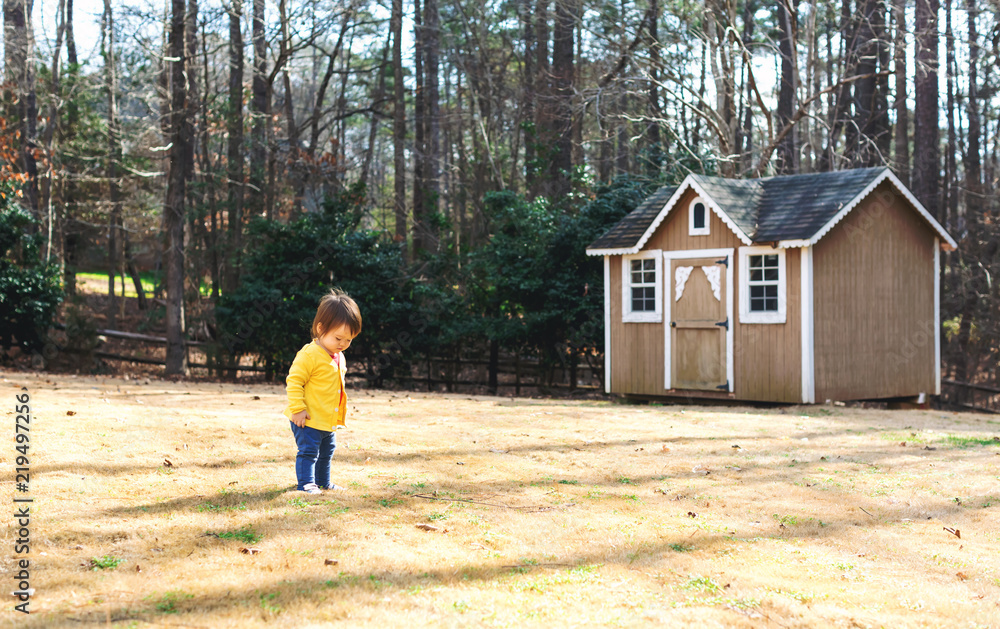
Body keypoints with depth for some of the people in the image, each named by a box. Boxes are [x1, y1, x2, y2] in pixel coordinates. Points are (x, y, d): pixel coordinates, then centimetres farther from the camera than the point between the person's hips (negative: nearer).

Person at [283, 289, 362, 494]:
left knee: (326, 451, 21)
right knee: (308, 450, -9)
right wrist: (297, 408, -25)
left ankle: (322, 481, 35)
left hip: (329, 421, 9)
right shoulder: (309, 355, -21)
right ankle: (306, 483, 0)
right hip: (308, 419, -9)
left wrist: (340, 413, 21)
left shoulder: (338, 357, 8)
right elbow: (294, 381, -22)